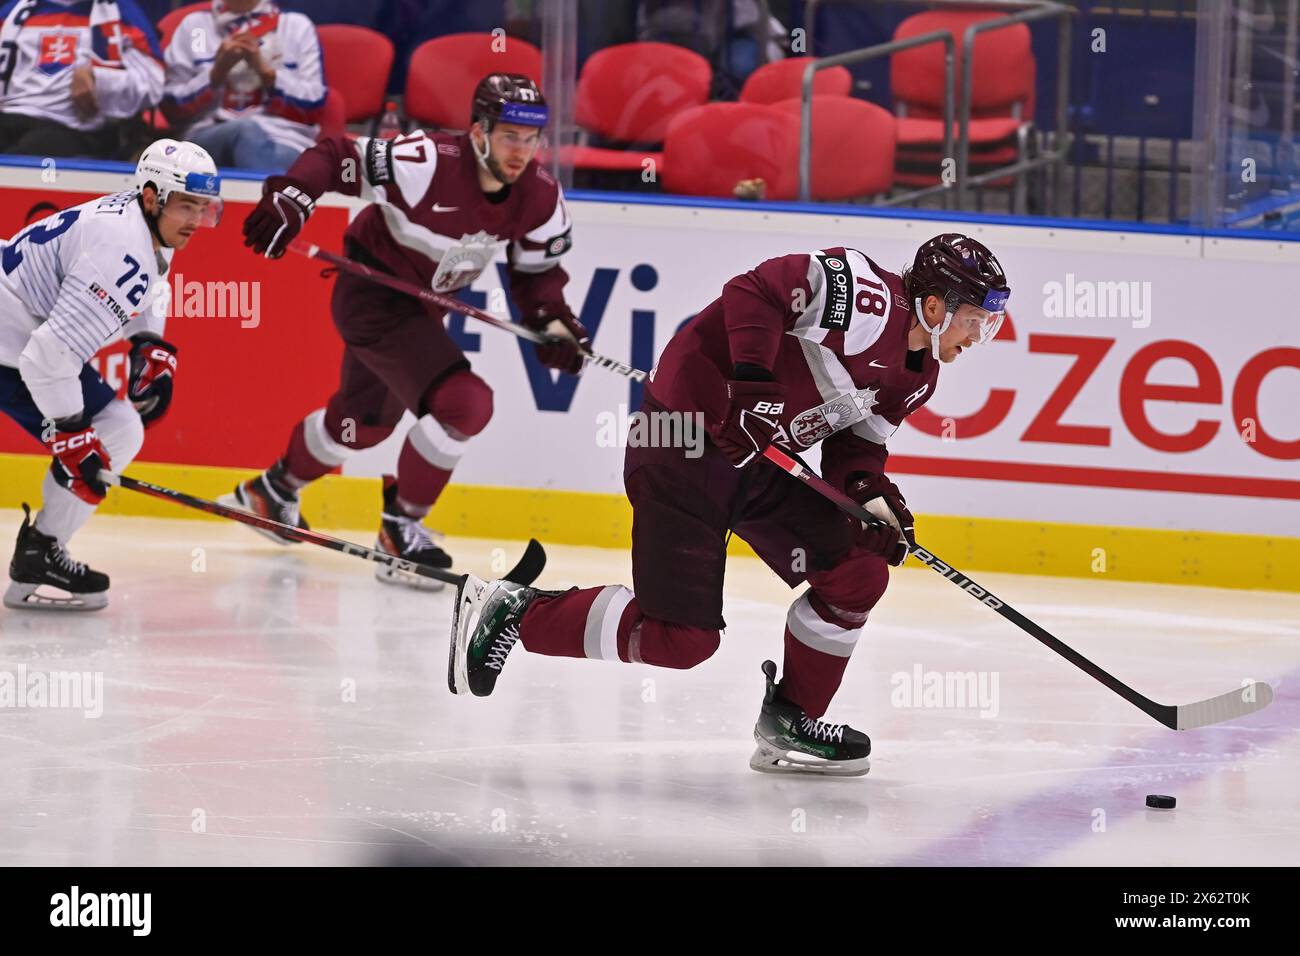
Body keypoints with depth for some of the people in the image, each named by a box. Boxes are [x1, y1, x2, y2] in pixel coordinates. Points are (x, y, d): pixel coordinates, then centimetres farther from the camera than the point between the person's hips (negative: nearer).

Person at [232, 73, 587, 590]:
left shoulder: (540, 196, -12)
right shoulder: (426, 162, -32)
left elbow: (537, 270, 2)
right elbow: (335, 157, -26)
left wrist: (554, 323, -14)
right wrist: (291, 197, -41)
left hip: (424, 304, 8)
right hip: (371, 291, -8)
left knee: (367, 420, 26)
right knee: (463, 403, -22)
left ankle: (273, 490, 53)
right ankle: (400, 526, -3)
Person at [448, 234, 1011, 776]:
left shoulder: (918, 376, 9)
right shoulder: (868, 296, -21)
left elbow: (855, 440, 14)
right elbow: (754, 291, -29)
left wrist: (871, 493, -6)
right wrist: (753, 381, -37)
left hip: (753, 465, 10)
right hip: (682, 447, -10)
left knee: (859, 572, -1)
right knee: (682, 638, -11)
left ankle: (789, 723, 14)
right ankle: (512, 612, 6)